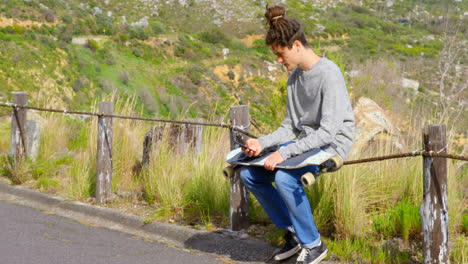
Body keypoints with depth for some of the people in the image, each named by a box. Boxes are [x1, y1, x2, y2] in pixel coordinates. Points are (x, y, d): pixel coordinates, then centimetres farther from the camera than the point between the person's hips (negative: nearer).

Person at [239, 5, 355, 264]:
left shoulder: (329, 74, -18)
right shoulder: (294, 77, 8)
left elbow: (328, 131, -25)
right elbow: (290, 126, 10)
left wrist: (285, 153, -30)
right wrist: (262, 143, -8)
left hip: (332, 144, -9)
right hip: (305, 142, 9)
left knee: (284, 177, -33)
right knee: (249, 174, 0)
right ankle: (293, 233, 10)